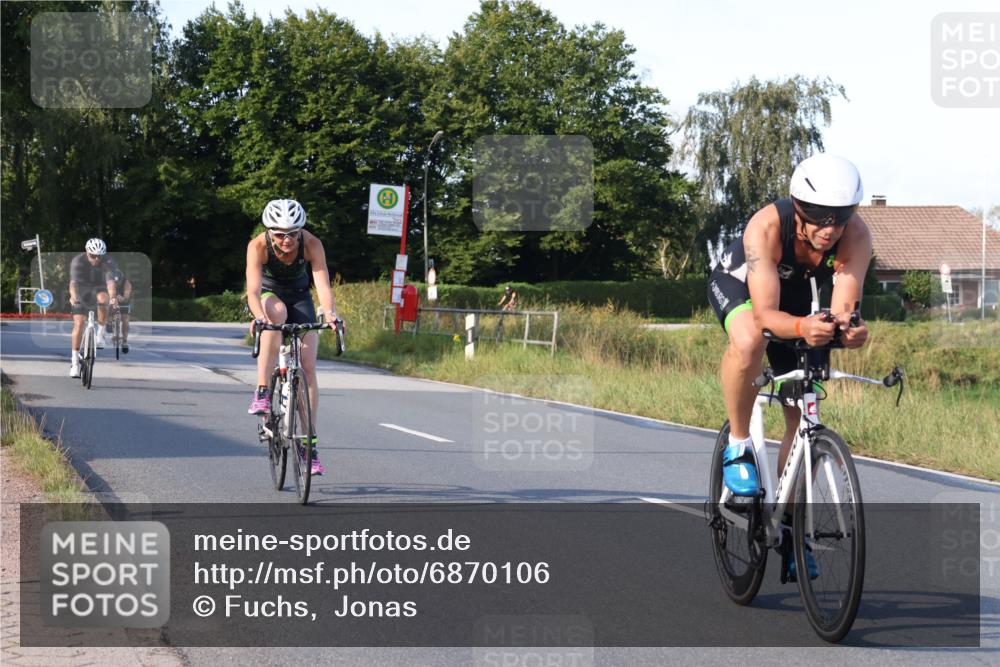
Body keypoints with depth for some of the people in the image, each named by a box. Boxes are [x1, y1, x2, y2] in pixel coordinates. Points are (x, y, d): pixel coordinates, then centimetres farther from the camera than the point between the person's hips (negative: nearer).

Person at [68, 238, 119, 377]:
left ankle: (101, 333, -16)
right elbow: (73, 281, -37)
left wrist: (113, 296, -57)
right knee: (79, 323, -14)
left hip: (99, 289, 0)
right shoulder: (78, 261, -23)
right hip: (82, 291, 0)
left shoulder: (108, 262, -23)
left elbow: (110, 281, -38)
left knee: (102, 298, -36)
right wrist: (73, 297, -56)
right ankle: (75, 362, -10)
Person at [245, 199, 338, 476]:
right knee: (276, 313, -39)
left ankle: (309, 445, -5)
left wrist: (330, 313, -57)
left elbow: (323, 285, -37)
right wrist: (259, 316, -59)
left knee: (308, 368, -10)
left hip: (299, 297, 1)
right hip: (269, 294, -1)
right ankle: (262, 393, -35)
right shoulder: (258, 246, -30)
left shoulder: (312, 245, -28)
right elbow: (253, 290, -39)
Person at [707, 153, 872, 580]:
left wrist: (849, 329, -61)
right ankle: (738, 445, -18)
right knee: (749, 341, -40)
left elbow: (843, 307, -38)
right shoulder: (766, 227, -40)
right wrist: (802, 327, -65)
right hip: (738, 284, -4)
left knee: (802, 414, 1)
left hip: (797, 296, 4)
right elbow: (765, 313, -45)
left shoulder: (856, 234, -32)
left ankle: (788, 525, 16)